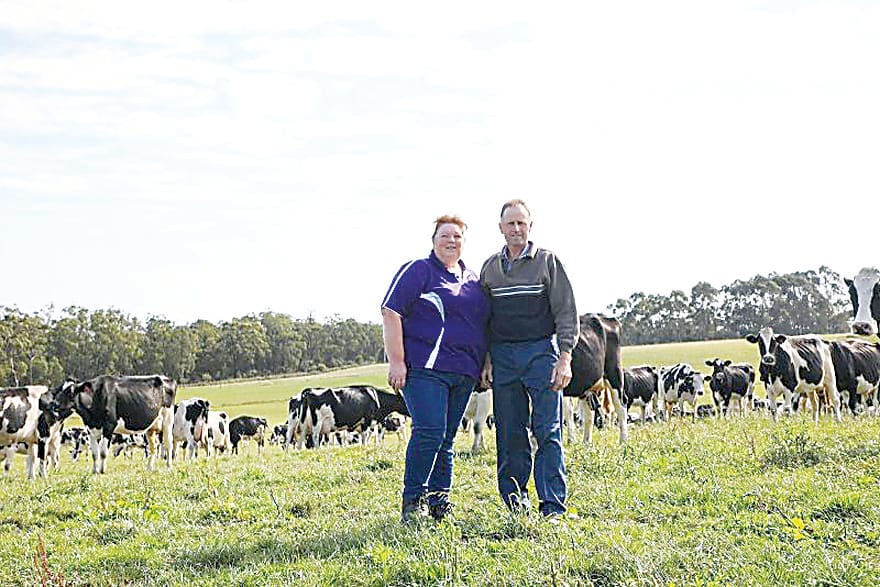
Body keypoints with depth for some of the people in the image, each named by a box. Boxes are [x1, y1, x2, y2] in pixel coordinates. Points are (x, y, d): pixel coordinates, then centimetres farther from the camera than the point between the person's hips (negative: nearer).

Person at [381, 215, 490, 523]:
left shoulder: (472, 279, 20)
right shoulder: (418, 271, -1)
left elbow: (483, 324, 28)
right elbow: (391, 312, -8)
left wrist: (486, 366, 19)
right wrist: (396, 361, -15)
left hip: (463, 371, 6)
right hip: (425, 368, -6)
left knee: (446, 438, 8)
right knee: (430, 432, -16)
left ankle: (438, 501, 13)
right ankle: (412, 501, -6)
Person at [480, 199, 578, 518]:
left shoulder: (548, 261, 2)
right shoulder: (490, 267, 13)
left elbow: (566, 313, -1)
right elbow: (483, 319, 18)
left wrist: (564, 359, -9)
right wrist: (486, 360, 9)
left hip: (541, 351, -3)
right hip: (503, 356, 4)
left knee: (548, 431, -7)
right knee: (510, 432, 4)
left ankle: (552, 504, -5)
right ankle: (515, 498, 13)